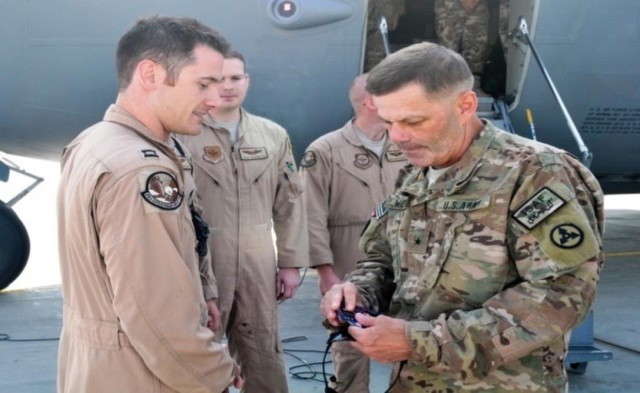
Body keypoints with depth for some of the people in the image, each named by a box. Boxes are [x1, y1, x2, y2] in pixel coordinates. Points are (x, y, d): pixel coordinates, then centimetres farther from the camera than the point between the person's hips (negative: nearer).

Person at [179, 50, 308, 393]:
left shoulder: (274, 136, 8)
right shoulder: (181, 135, -5)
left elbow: (290, 203, 10)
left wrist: (291, 262, 7)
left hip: (258, 267, 3)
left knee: (264, 357, 11)